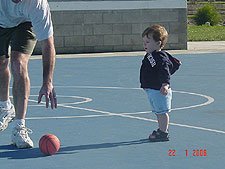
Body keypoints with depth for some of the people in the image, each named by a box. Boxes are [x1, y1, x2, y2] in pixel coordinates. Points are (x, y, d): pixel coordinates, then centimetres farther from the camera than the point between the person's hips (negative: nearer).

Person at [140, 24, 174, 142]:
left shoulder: (161, 58, -19)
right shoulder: (149, 56, 12)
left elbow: (165, 72, -29)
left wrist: (165, 84, -43)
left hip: (159, 91, -10)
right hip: (151, 90, 10)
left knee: (162, 112, -3)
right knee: (158, 113, 19)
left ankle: (163, 133, 2)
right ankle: (162, 130, 29)